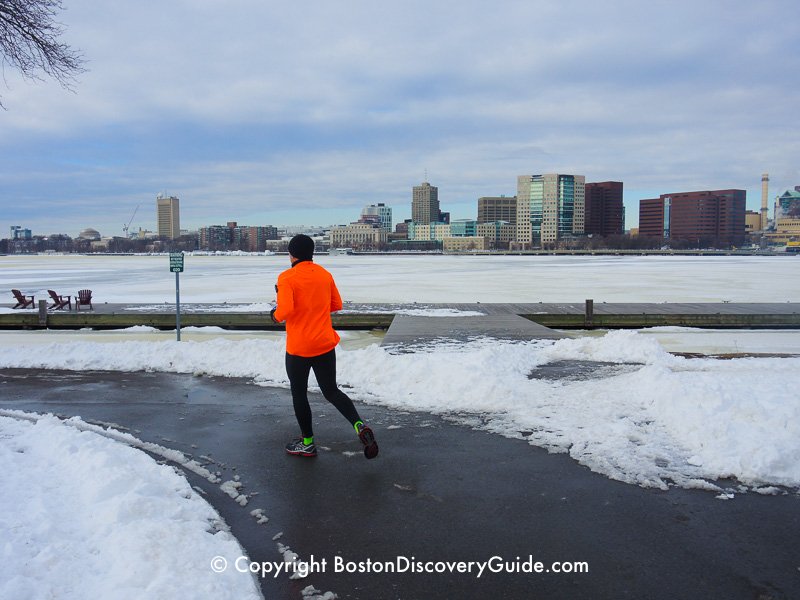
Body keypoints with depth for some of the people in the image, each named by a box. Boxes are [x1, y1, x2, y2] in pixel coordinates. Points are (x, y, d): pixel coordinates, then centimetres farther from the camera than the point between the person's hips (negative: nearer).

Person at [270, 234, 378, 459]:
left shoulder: (287, 277, -12)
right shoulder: (325, 275, 6)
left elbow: (285, 310, -22)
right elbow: (336, 305, 12)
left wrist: (275, 315, -1)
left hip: (298, 348, -5)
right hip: (326, 345, 5)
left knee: (299, 394, 14)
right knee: (331, 391, 14)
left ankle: (307, 444, 25)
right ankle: (360, 426, -7)